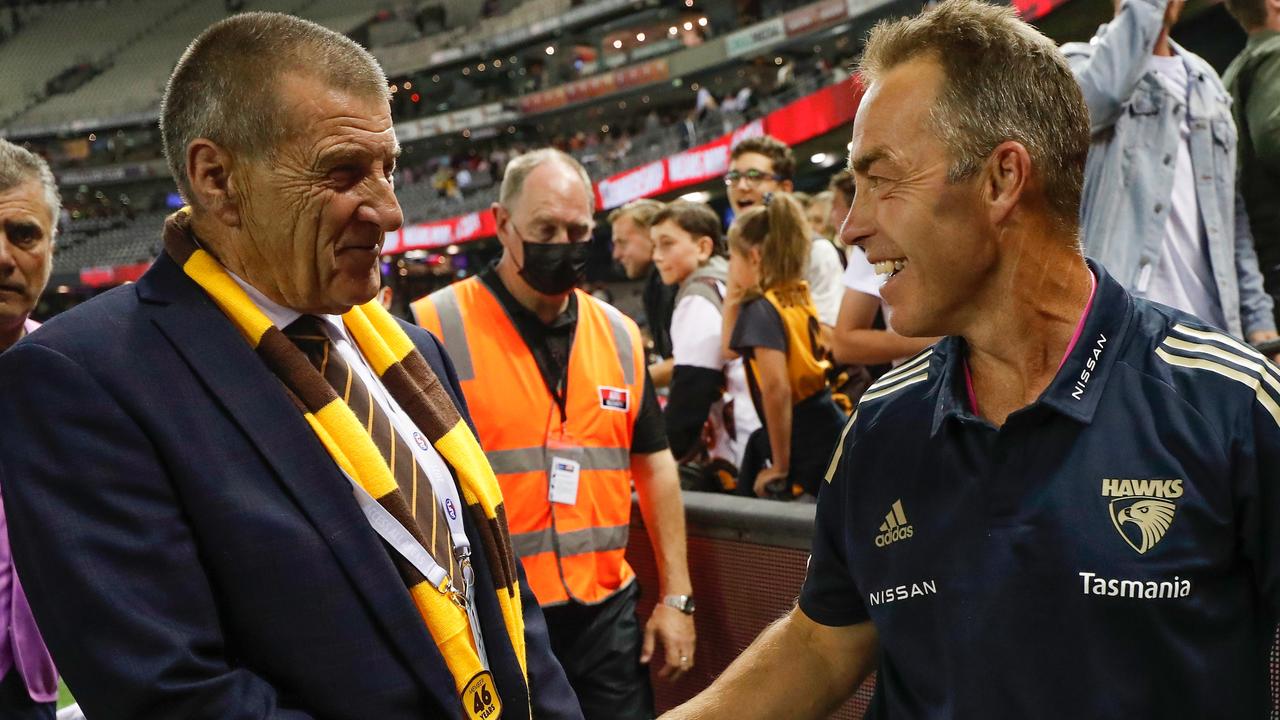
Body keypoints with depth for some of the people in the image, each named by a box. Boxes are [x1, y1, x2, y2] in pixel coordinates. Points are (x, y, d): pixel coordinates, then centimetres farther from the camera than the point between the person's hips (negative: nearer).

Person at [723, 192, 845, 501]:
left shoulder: (761, 308, -13)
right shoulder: (798, 297, 13)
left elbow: (777, 388, -23)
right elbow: (732, 349, 27)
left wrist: (780, 468, -16)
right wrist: (732, 295, 18)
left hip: (809, 453, -8)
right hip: (828, 436, 8)